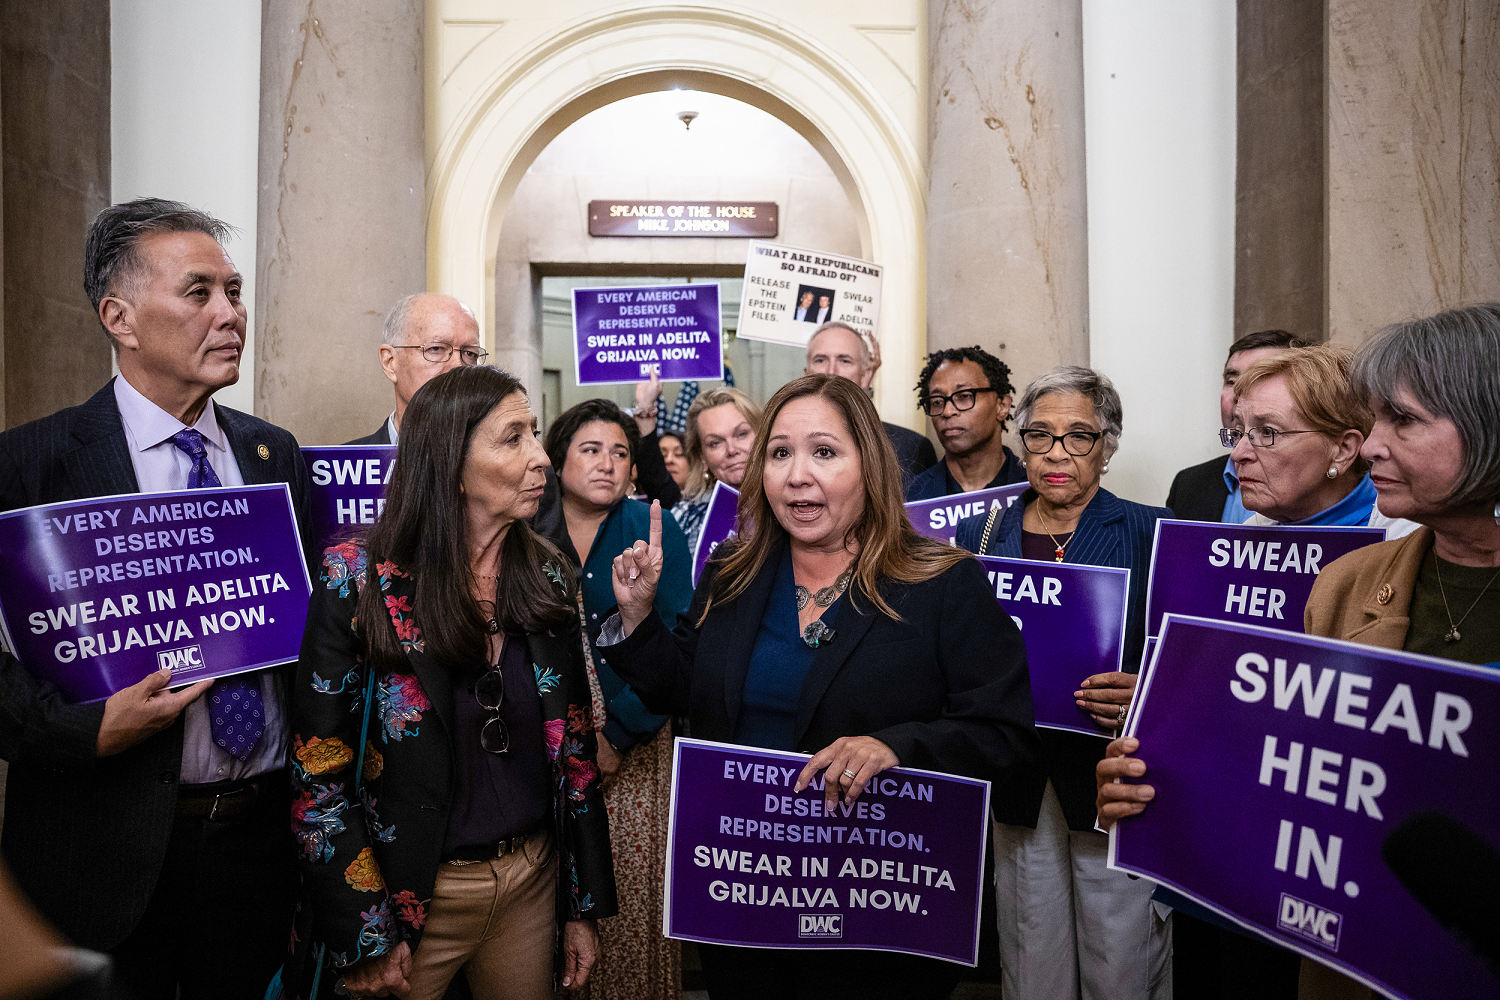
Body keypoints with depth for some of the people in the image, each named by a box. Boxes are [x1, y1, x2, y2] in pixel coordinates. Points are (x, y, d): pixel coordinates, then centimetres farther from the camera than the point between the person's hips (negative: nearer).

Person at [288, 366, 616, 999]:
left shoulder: (546, 577, -3)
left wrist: (583, 907, 3)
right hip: (411, 894, -3)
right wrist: (363, 941, -11)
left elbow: (574, 744, 2)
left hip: (534, 880, 4)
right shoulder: (359, 580, -14)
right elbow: (317, 771, -11)